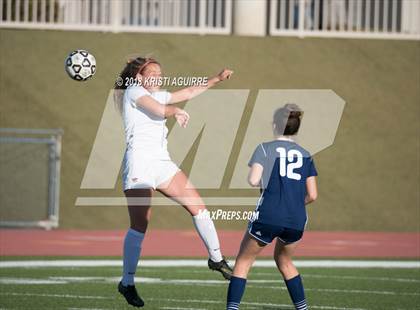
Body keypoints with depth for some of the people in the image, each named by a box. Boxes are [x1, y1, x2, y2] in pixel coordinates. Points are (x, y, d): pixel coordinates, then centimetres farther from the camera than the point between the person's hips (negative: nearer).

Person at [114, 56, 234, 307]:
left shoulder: (155, 95, 22)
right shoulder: (133, 91, -2)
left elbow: (187, 93, 31)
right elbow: (160, 110, -20)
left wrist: (217, 80, 29)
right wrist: (177, 112, -7)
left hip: (162, 163, 8)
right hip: (139, 162, -8)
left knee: (198, 206, 1)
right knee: (140, 226, -12)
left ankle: (216, 258, 15)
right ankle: (127, 283, -4)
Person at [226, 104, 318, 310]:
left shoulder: (265, 149, 2)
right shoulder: (305, 155, 13)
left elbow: (253, 180, -11)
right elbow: (312, 195, 9)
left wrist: (257, 180, 12)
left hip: (268, 217, -4)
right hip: (297, 221, 4)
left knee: (243, 261, 11)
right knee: (284, 260, 28)